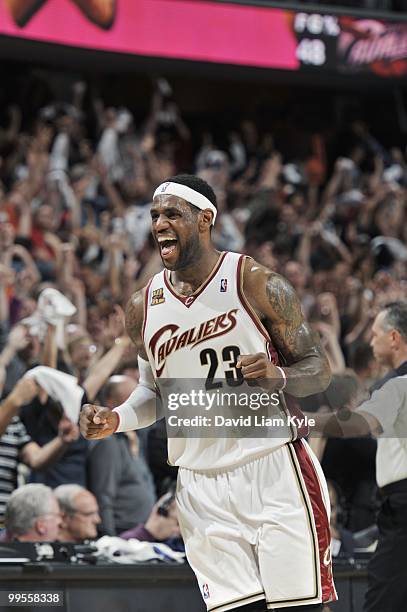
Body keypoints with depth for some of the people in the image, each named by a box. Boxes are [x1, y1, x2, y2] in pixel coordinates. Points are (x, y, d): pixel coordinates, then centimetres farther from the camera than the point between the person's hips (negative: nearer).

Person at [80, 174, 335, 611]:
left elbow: (318, 369, -1)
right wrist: (115, 420, 2)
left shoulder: (257, 285, -5)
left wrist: (279, 377, -23)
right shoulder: (143, 309, 7)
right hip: (202, 488, 3)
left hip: (274, 472, -3)